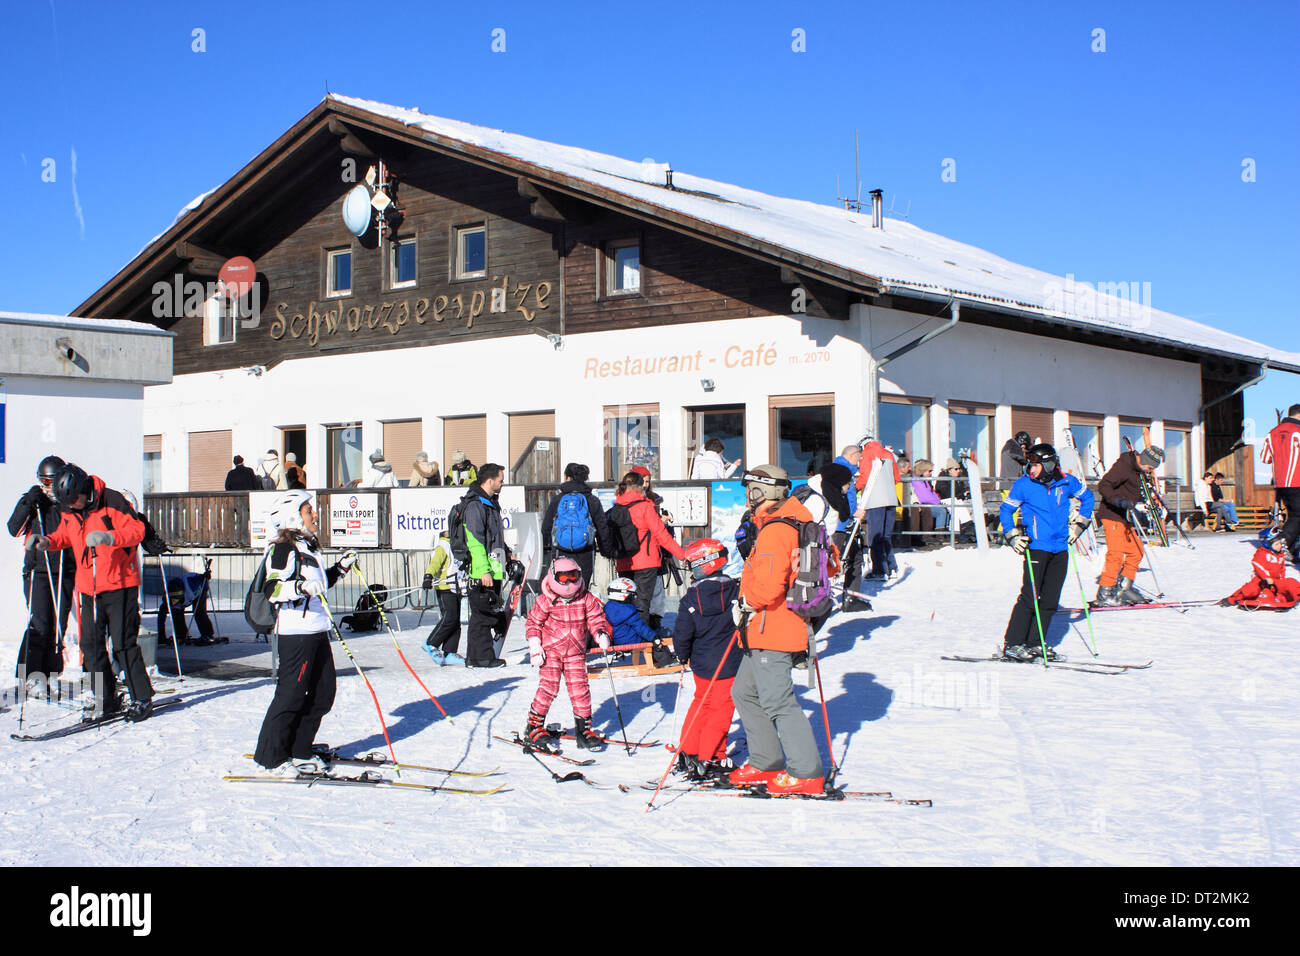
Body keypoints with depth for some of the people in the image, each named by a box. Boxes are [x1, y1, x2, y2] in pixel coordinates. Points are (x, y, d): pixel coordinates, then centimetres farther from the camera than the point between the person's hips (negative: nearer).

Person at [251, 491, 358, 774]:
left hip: (317, 631, 10)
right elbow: (272, 589, -19)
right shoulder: (282, 550, -10)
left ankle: (299, 751, 21)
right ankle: (271, 756, 5)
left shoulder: (309, 547, 19)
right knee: (291, 695, -6)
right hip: (295, 632, -10)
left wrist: (340, 568, 20)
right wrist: (300, 587, -33)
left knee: (323, 693, 10)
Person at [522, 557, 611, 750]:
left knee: (580, 689, -1)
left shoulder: (586, 599, -2)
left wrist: (601, 633, -15)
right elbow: (533, 623, 0)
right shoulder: (546, 600, -8)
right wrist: (535, 647, -6)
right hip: (551, 650, -3)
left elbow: (596, 618, 5)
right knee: (548, 687, -9)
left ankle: (584, 729, 9)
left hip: (576, 653, 3)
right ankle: (534, 726, 5)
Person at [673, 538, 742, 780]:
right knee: (721, 709, 6)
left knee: (702, 702, 21)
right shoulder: (735, 590, -10)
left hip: (701, 662, 2)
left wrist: (682, 655, 10)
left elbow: (682, 632, -8)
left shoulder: (692, 597, -9)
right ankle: (709, 760, 4)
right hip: (727, 664, -2)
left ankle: (688, 753, 25)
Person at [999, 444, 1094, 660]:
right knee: (1030, 596, -11)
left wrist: (1078, 524, 16)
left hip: (1060, 549, 5)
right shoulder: (1023, 485, -5)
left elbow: (1087, 497, 22)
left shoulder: (1066, 482, 3)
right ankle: (1012, 644, -6)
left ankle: (1035, 643, 16)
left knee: (1050, 600, 7)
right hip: (1036, 547, -4)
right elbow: (1005, 510, 6)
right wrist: (1012, 536, -4)